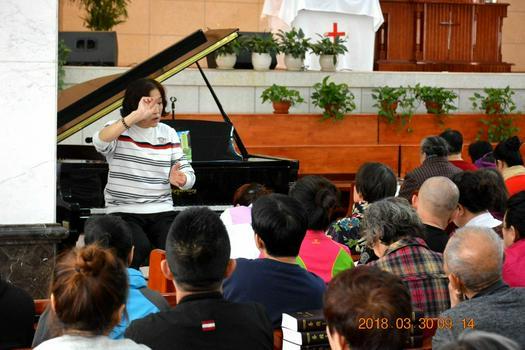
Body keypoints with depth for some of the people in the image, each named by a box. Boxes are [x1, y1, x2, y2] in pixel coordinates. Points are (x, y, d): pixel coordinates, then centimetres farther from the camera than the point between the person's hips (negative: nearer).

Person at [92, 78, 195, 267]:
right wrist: (136, 115, -31)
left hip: (162, 211, 3)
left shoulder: (168, 134, 13)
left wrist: (179, 179, -17)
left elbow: (189, 175, 8)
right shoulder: (119, 130, 1)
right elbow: (100, 141, -24)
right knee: (139, 247, -32)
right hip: (124, 212, -3)